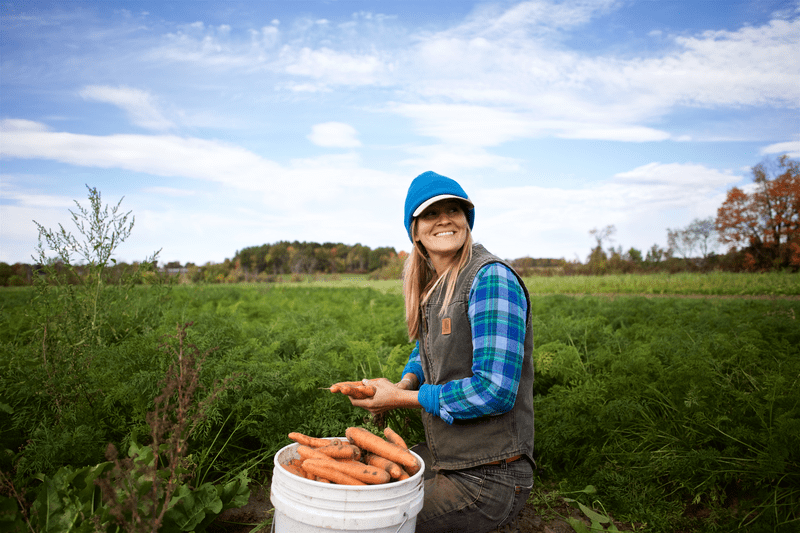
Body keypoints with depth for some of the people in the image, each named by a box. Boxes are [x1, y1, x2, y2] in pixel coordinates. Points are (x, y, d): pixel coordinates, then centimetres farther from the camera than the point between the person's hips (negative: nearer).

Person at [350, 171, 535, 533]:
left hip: (486, 478, -8)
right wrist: (406, 382, -2)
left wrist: (401, 399, -17)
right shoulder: (433, 286, 6)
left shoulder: (491, 278, -21)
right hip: (443, 456, 8)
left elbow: (495, 390, -27)